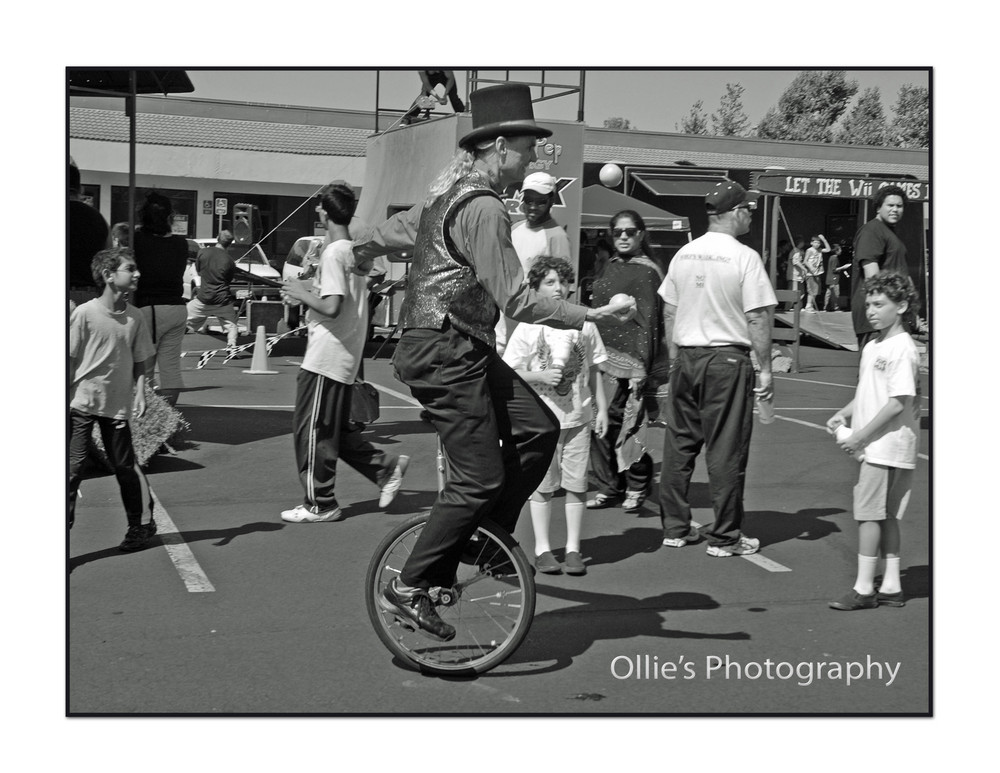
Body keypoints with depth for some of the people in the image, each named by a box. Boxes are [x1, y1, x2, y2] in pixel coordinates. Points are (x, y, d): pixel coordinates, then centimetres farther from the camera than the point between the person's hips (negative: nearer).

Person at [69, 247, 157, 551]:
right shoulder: (84, 313, -10)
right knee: (74, 466, -5)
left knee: (124, 466, 11)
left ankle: (139, 525, 26)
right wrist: (66, 398, -8)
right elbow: (69, 359, -6)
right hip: (82, 401, -3)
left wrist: (140, 393, -5)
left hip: (117, 404, 3)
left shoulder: (134, 317, 1)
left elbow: (139, 361, 8)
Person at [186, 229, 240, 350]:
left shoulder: (202, 252, -6)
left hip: (203, 298, 0)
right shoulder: (229, 261, -7)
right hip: (223, 301, 0)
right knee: (231, 325, 15)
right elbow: (229, 279, 7)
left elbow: (198, 271, 8)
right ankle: (232, 345, -2)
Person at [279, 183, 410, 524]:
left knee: (311, 429, 1)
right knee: (337, 427, 19)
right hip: (345, 355, 9)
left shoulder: (333, 253, -17)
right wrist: (307, 287, 11)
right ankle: (386, 467, 18)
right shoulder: (356, 251, 11)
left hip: (325, 357, -9)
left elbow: (331, 306, -25)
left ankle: (320, 503, 8)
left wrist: (300, 294, -10)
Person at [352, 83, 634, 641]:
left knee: (538, 428, 7)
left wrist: (357, 252, 50)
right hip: (446, 351, -10)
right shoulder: (484, 208, -18)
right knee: (480, 479, -8)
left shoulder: (449, 194, 14)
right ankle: (411, 589, 0)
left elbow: (396, 229, 31)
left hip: (469, 350, 10)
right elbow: (515, 299, -23)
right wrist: (589, 316, -22)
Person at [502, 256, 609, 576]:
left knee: (576, 483, 4)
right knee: (543, 483, 4)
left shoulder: (584, 324, 5)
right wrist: (541, 376, -17)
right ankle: (542, 548, 13)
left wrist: (602, 408, 8)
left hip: (578, 416, 2)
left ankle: (572, 548, 13)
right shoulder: (528, 328, -4)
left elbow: (594, 370, 11)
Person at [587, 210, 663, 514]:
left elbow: (648, 322, -12)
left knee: (613, 420, -6)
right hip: (602, 356, 7)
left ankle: (636, 486, 11)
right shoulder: (612, 268, 16)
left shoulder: (646, 272, -7)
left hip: (626, 361, -7)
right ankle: (608, 487, 14)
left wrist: (640, 368, -18)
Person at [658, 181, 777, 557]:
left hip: (685, 357, 6)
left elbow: (668, 311, 12)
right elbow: (757, 319, -12)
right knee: (726, 450, 1)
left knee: (679, 444, 12)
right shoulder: (744, 257, -10)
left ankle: (674, 528, 19)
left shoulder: (683, 254, 7)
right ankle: (725, 537, 7)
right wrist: (765, 368, -5)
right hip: (727, 357, -6)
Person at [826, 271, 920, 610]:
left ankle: (863, 588, -1)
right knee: (885, 515, 12)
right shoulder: (872, 346, 13)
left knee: (868, 512, -7)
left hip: (886, 445, -9)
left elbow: (899, 402, -20)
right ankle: (890, 586, 19)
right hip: (872, 445, 9)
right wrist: (843, 414, 6)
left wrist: (860, 436, -19)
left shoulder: (901, 348, -15)